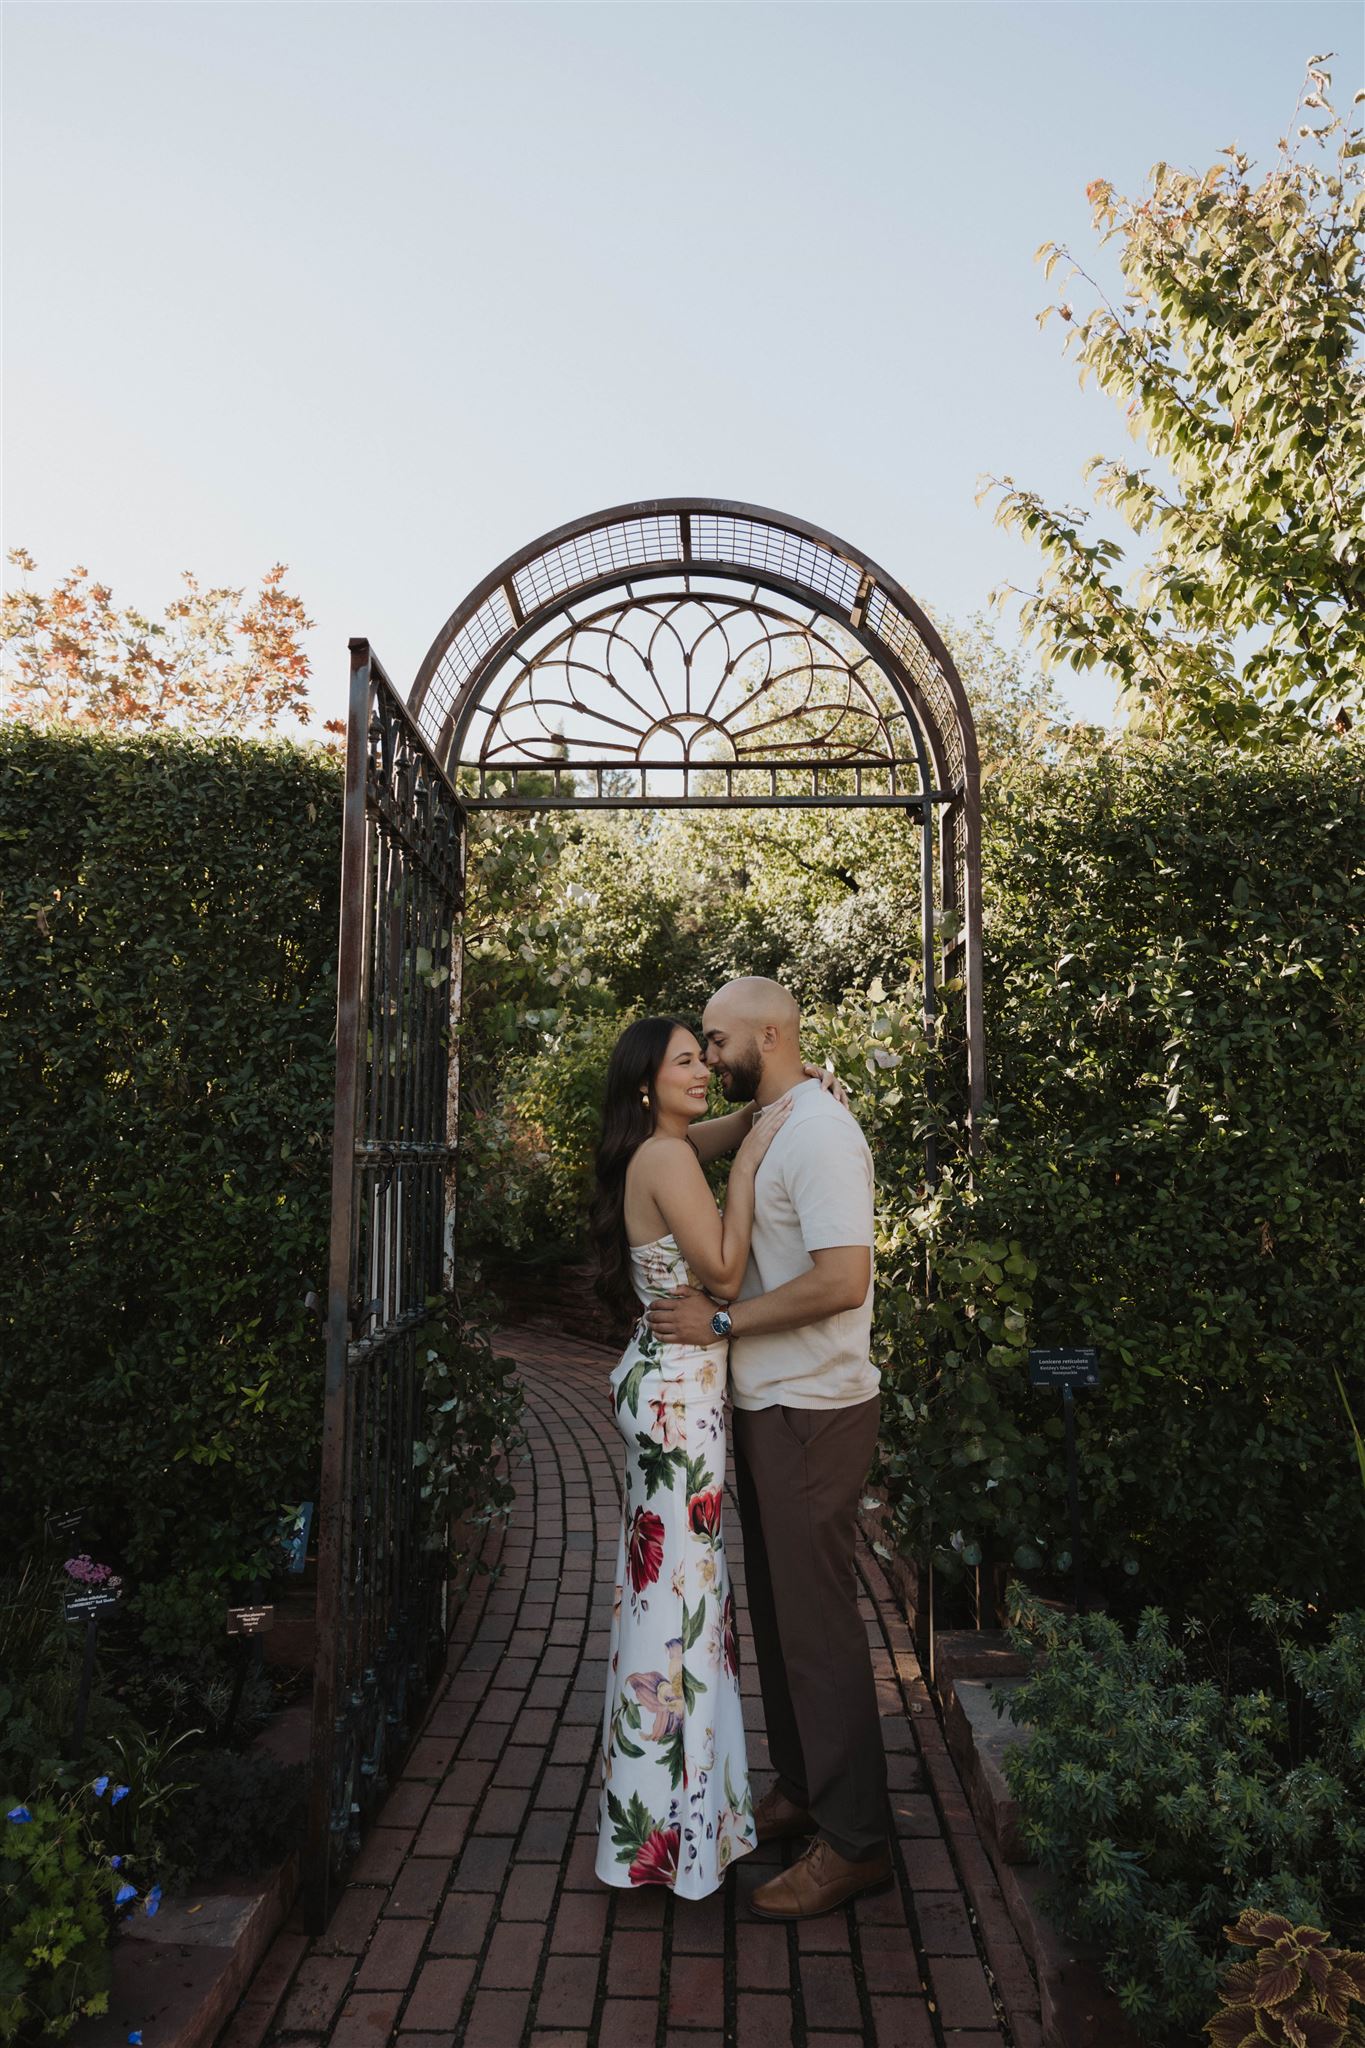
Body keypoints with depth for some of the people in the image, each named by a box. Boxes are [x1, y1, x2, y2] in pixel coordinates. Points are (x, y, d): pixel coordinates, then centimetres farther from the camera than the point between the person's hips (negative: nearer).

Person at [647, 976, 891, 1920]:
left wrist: (721, 1320, -20)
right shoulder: (773, 1128, 12)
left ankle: (854, 1842, 17)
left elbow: (843, 1280, -27)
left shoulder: (819, 1132, -18)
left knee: (817, 1622, 1)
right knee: (778, 1609, 20)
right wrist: (712, 1311, 6)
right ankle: (800, 1789, 36)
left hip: (812, 1413, -10)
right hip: (771, 1407, 10)